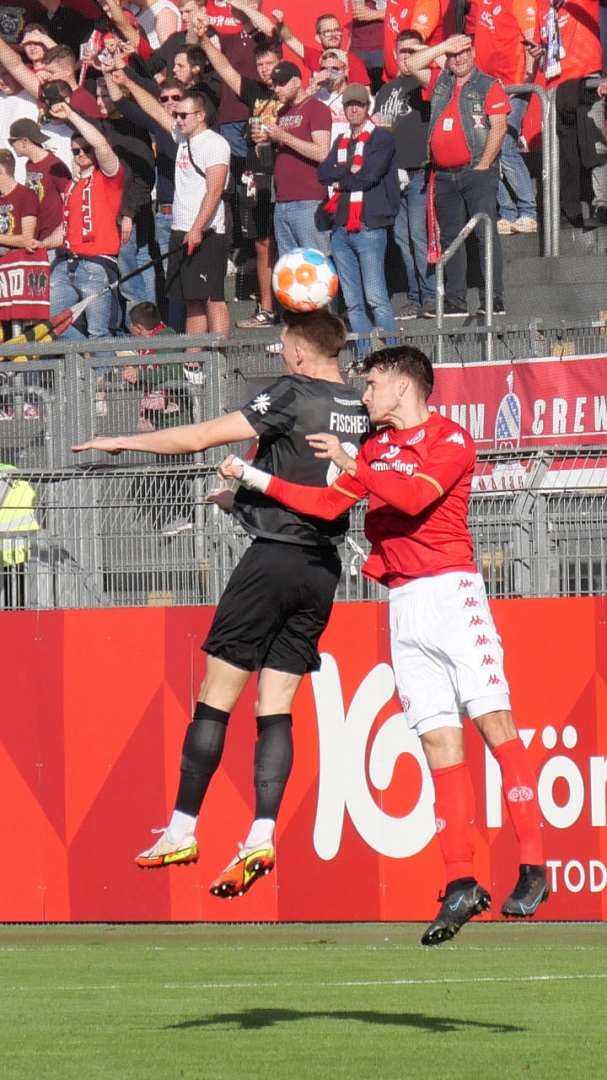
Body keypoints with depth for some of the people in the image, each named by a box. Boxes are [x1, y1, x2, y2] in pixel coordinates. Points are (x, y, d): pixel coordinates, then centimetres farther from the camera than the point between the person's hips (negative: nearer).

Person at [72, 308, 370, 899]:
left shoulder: (292, 395, -11)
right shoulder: (361, 409, 7)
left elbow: (198, 437, -11)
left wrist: (123, 441, 2)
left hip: (274, 557, -6)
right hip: (323, 567, 6)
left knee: (214, 699, 0)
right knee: (275, 708, 4)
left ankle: (181, 831, 1)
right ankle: (262, 835, -9)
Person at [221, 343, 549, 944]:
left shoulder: (450, 440, 0)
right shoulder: (375, 448, 22)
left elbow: (415, 495, -16)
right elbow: (328, 505, 20)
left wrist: (352, 465, -12)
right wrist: (252, 479, 17)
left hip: (450, 589, -6)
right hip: (403, 603, 6)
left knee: (493, 719, -13)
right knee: (438, 738, -1)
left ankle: (532, 871, -15)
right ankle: (461, 884, -6)